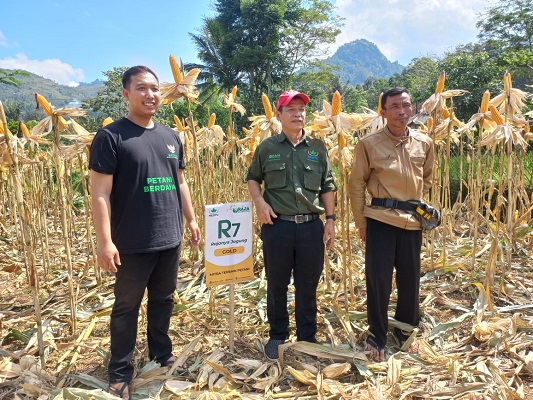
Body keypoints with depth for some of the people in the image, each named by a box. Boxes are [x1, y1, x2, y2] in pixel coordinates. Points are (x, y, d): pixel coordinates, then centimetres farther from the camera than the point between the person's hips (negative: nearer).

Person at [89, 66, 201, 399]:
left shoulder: (170, 136, 9)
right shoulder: (111, 136, -9)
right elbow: (100, 193, -13)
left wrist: (191, 220, 14)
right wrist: (105, 240, -18)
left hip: (170, 239, 6)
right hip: (132, 243, -5)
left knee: (164, 300, 18)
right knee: (127, 306, 8)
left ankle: (162, 354, 38)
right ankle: (120, 372, 25)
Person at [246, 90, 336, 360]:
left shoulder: (318, 147, 6)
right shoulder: (267, 147, 1)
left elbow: (327, 186, 10)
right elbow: (253, 178, 13)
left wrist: (330, 220, 5)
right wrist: (259, 202, -5)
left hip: (311, 226, 1)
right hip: (277, 226, -1)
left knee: (308, 286, 12)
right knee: (277, 285, 11)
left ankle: (307, 337, 30)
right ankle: (277, 335, 30)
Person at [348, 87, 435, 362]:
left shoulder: (424, 143, 6)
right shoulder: (369, 144, -6)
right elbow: (356, 184, -2)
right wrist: (361, 223, -2)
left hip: (413, 221, 4)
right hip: (380, 219, -3)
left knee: (410, 280, 12)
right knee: (378, 281, 2)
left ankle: (404, 332, 35)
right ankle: (376, 339, 21)